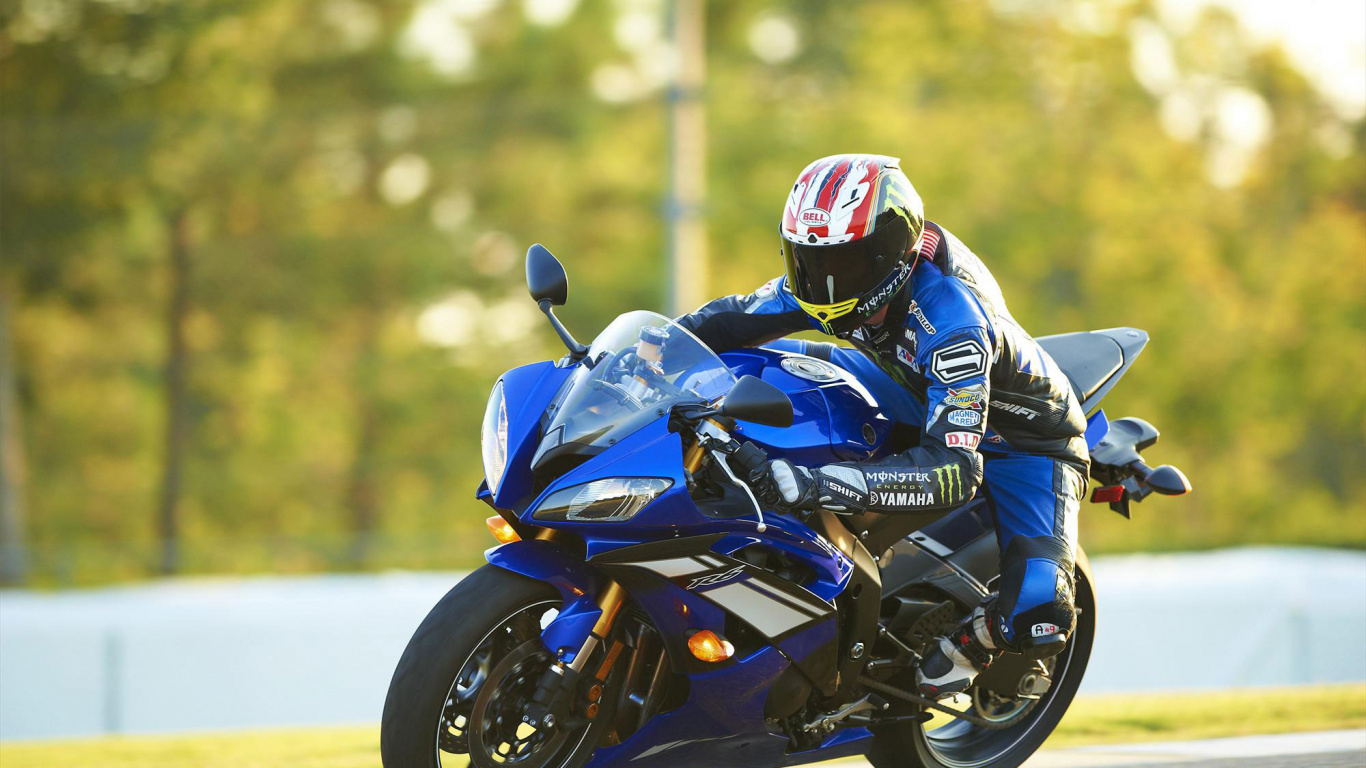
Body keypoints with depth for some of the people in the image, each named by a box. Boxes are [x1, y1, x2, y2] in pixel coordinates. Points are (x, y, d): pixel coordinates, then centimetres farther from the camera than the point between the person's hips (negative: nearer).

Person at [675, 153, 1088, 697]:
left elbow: (956, 468, -46)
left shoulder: (949, 315, -40)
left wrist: (822, 484, -57)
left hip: (1024, 439, -7)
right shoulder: (847, 277, -19)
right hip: (928, 401, 7)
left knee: (1037, 619, -30)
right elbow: (737, 317, -6)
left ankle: (972, 638, 6)